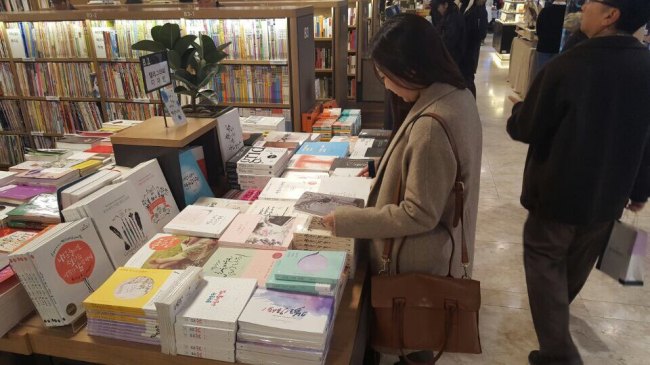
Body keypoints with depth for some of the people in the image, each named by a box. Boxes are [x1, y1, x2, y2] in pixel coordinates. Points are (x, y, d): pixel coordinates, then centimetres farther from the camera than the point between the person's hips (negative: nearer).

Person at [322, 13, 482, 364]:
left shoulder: (431, 125, -34)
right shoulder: (458, 95, -4)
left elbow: (418, 215, -28)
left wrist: (347, 220, -22)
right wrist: (385, 170, 12)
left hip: (420, 259, -9)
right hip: (444, 242, 9)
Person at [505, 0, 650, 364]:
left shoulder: (567, 66, -23)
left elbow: (525, 129, -14)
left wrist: (518, 109, 10)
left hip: (559, 190, -6)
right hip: (609, 194, 6)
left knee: (545, 261, 10)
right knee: (577, 264, 24)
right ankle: (556, 313, 51)